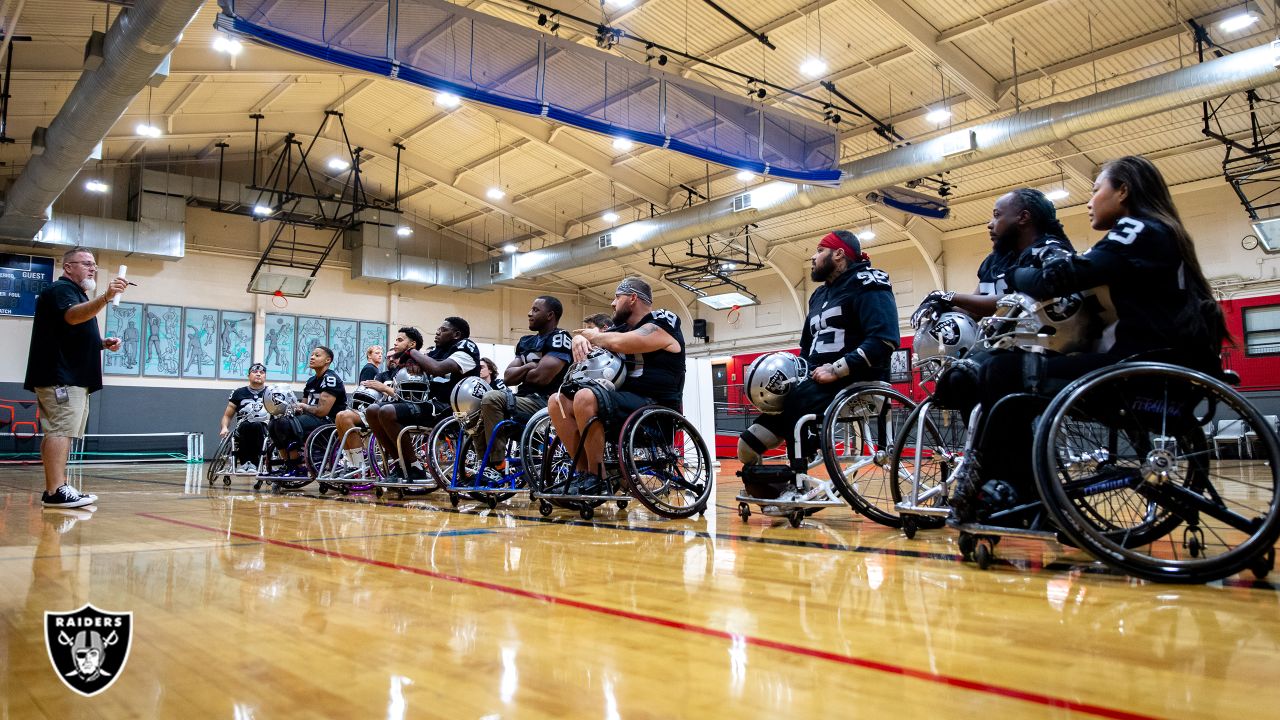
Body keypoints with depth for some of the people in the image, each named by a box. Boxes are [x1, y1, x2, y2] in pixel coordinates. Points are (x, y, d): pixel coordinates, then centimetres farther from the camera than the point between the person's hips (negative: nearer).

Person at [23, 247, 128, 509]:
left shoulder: (77, 293, 25)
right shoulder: (60, 289, -7)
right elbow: (72, 316, -30)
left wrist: (103, 343, 13)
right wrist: (105, 297, -46)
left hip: (73, 377, 11)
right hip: (60, 376, -11)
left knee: (57, 432, 9)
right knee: (61, 431, -16)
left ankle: (53, 490, 11)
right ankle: (56, 491, -20)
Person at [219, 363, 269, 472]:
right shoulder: (239, 393, 17)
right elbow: (227, 415, 22)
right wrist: (224, 428, 2)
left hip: (264, 429, -1)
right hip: (242, 430, 1)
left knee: (256, 426, -37)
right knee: (245, 425, -35)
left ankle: (254, 463, -32)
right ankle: (243, 462, -28)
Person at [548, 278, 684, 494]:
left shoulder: (662, 325, -6)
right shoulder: (623, 327, 21)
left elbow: (618, 343, -22)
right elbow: (583, 334, 23)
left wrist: (595, 336, -1)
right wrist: (579, 339, -2)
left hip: (654, 408, -9)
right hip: (625, 399, 9)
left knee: (585, 397, -32)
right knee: (558, 402, -6)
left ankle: (597, 479, -22)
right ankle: (584, 472, -10)